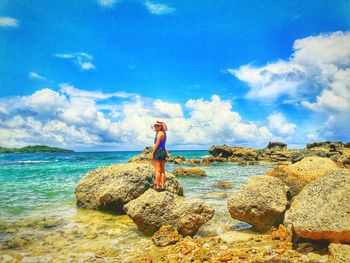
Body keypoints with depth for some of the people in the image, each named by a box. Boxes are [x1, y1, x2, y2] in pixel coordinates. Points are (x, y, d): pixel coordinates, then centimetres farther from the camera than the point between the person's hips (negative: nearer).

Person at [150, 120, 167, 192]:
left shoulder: (160, 133, -11)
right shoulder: (164, 133, 16)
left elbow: (157, 144, -16)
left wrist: (152, 153, -14)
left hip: (158, 151, -9)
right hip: (163, 151, 9)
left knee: (157, 170, -5)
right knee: (162, 170, 10)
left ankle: (158, 186, -2)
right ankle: (162, 186, 13)